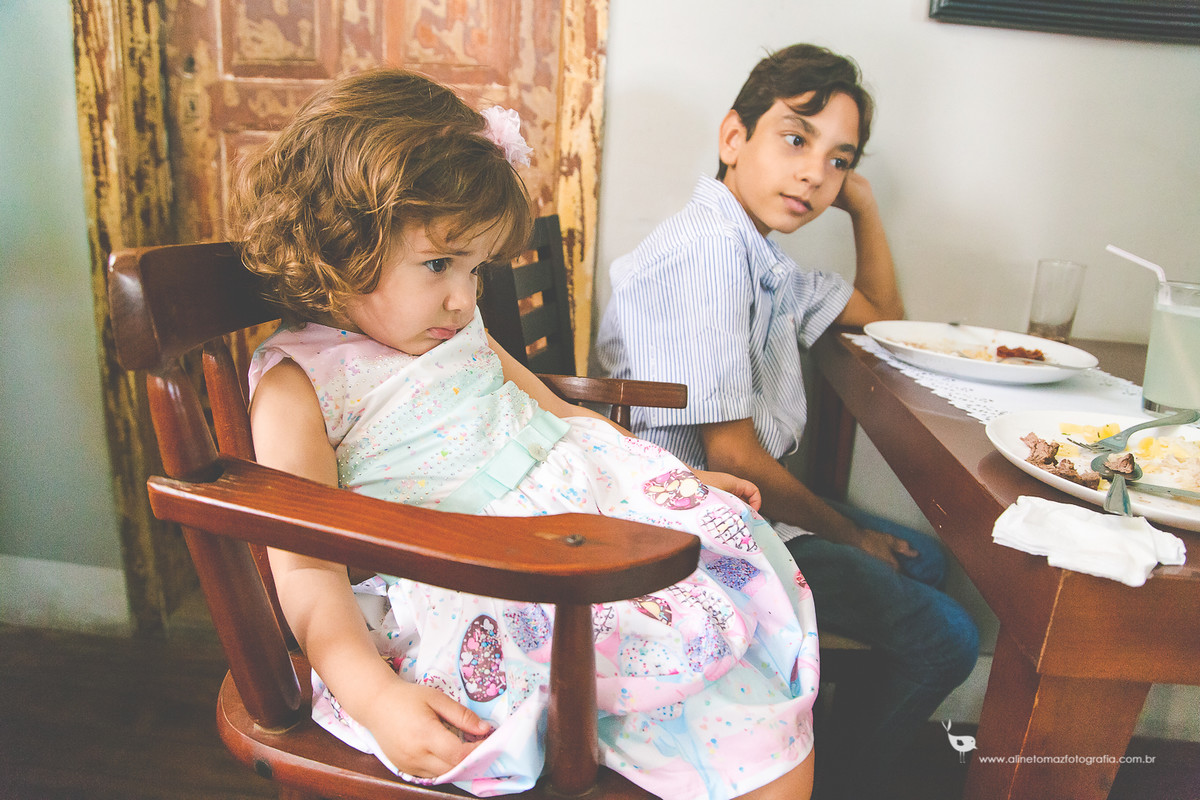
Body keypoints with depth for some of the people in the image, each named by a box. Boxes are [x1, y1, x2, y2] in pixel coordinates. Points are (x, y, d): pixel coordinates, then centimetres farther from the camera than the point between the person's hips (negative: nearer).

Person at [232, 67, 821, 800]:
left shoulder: (459, 332, 17)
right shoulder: (297, 384, -5)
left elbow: (556, 412, 23)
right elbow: (306, 569, -10)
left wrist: (677, 479, 14)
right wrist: (376, 698, -24)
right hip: (474, 603, -6)